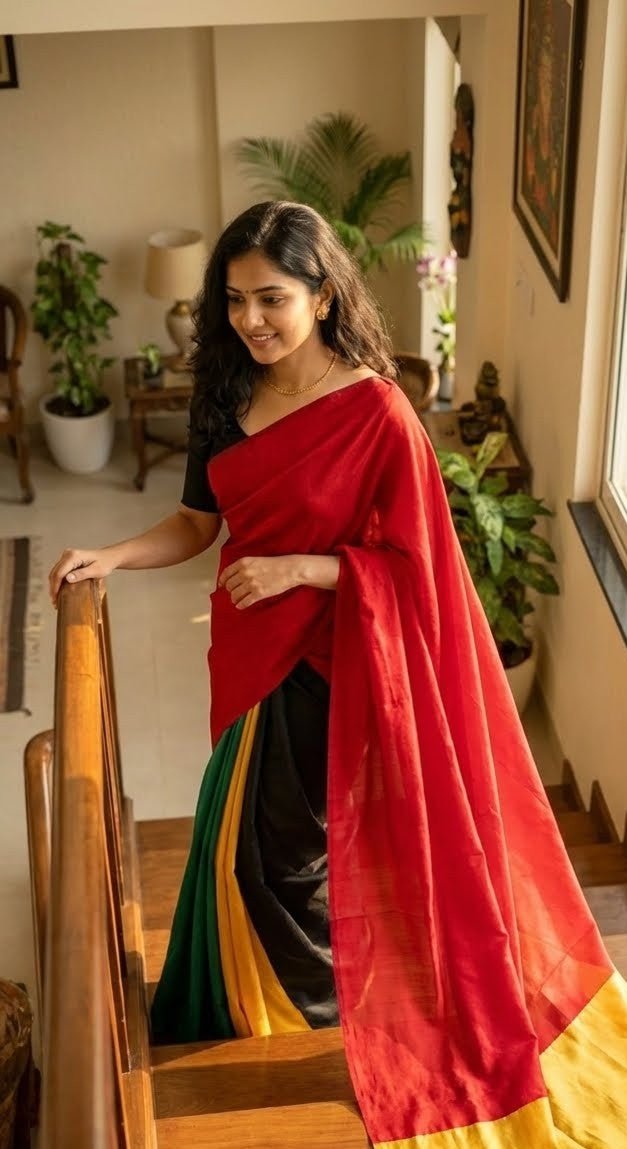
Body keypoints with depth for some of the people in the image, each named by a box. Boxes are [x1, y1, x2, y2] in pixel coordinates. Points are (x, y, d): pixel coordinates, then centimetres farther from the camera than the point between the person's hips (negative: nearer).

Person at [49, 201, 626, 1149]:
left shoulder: (377, 414, -20)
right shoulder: (228, 396, 0)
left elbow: (407, 561, -15)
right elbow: (198, 522, 7)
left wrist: (298, 568, -25)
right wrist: (112, 556, -9)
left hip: (328, 663, -7)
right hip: (251, 652, 7)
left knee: (284, 846, 5)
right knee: (242, 838, 19)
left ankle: (323, 1008, 33)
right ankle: (254, 1005, 43)